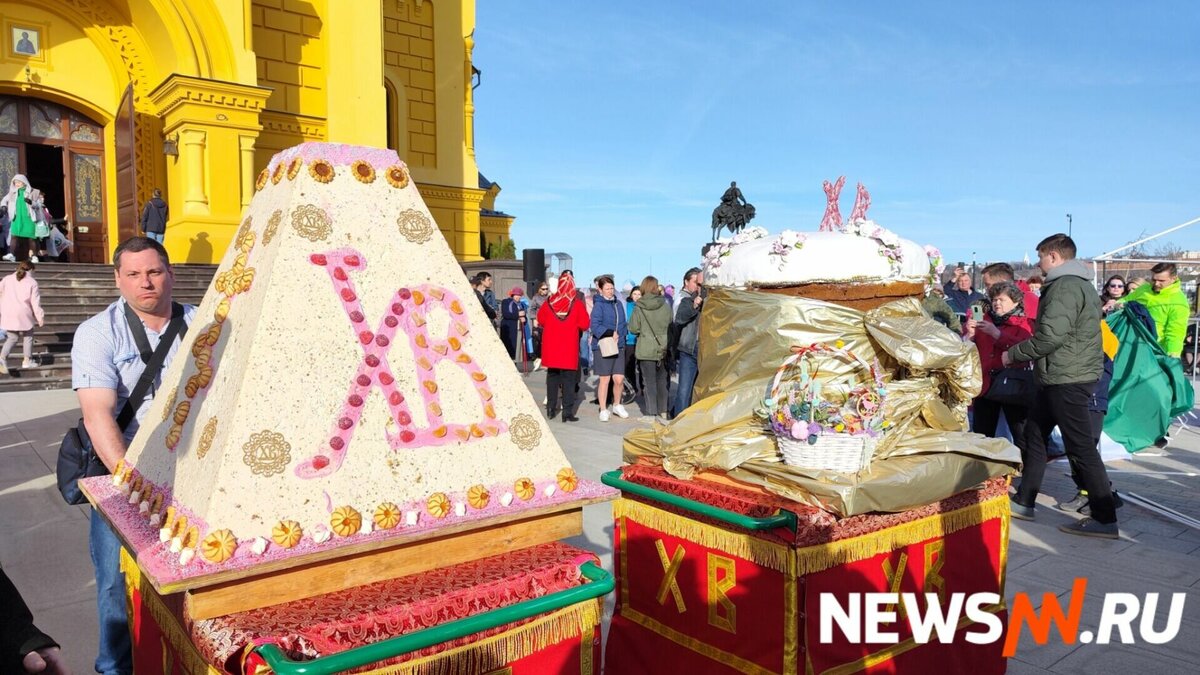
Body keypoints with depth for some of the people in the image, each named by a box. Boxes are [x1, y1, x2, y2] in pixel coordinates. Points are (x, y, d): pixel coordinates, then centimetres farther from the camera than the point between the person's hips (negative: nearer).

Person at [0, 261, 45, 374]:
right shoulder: (32, 282, -4)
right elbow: (35, 302, -6)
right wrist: (40, 317, 1)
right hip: (23, 315, -4)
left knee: (11, 338, 14)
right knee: (28, 336, 14)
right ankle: (27, 361, 16)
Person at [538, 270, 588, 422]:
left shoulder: (549, 302, -4)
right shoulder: (577, 303, -11)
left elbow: (540, 320, 7)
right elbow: (584, 325, -10)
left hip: (551, 347, 3)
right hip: (569, 348, -3)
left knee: (552, 377, 15)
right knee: (569, 379, 3)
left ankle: (551, 409, 21)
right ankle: (568, 412, 2)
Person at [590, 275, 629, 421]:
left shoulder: (618, 304, 11)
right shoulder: (599, 305, -7)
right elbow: (595, 326, -15)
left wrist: (621, 335, 2)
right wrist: (610, 333, -20)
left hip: (618, 347, 5)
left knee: (619, 379, 3)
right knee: (605, 379, 3)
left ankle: (617, 405, 26)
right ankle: (603, 410, 16)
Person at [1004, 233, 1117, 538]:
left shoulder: (1065, 286, -16)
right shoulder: (1079, 283, 18)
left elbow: (1051, 336, -25)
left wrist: (1013, 354, -11)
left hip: (1068, 379, -11)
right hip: (1063, 376, 11)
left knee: (1080, 447, -5)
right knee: (1033, 433, 14)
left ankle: (1105, 519, 3)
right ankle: (1024, 502, 21)